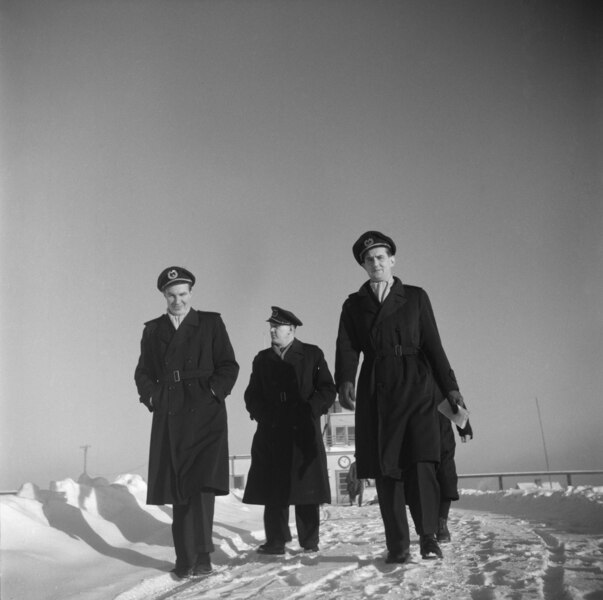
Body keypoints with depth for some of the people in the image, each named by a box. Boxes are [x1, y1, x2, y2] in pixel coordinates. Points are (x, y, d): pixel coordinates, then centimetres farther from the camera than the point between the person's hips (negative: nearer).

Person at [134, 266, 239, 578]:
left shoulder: (211, 323, 8)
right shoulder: (153, 330, 15)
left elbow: (229, 366, 6)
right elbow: (143, 373, 18)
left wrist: (213, 392, -8)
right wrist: (152, 396, 1)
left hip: (205, 414, -2)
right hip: (169, 418, 3)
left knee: (201, 482, -14)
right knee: (178, 488, 3)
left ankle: (200, 554, -6)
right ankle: (185, 559, 11)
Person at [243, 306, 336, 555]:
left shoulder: (312, 354, 6)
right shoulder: (262, 359, 15)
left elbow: (328, 390, 2)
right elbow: (252, 395, 15)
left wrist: (308, 412, -9)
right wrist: (263, 415, -2)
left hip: (304, 434, -2)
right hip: (271, 434, 2)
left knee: (307, 488, 1)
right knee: (273, 490, 1)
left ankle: (309, 541, 13)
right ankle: (276, 541, 11)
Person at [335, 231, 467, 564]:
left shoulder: (415, 297, 12)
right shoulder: (354, 305, 14)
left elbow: (432, 345, 11)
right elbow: (347, 348, 2)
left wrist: (450, 387, 5)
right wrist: (344, 381, -17)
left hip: (416, 387, -1)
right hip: (376, 392, 1)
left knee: (421, 462, -14)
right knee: (386, 469, 1)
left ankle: (428, 536, 1)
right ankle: (397, 546, 9)